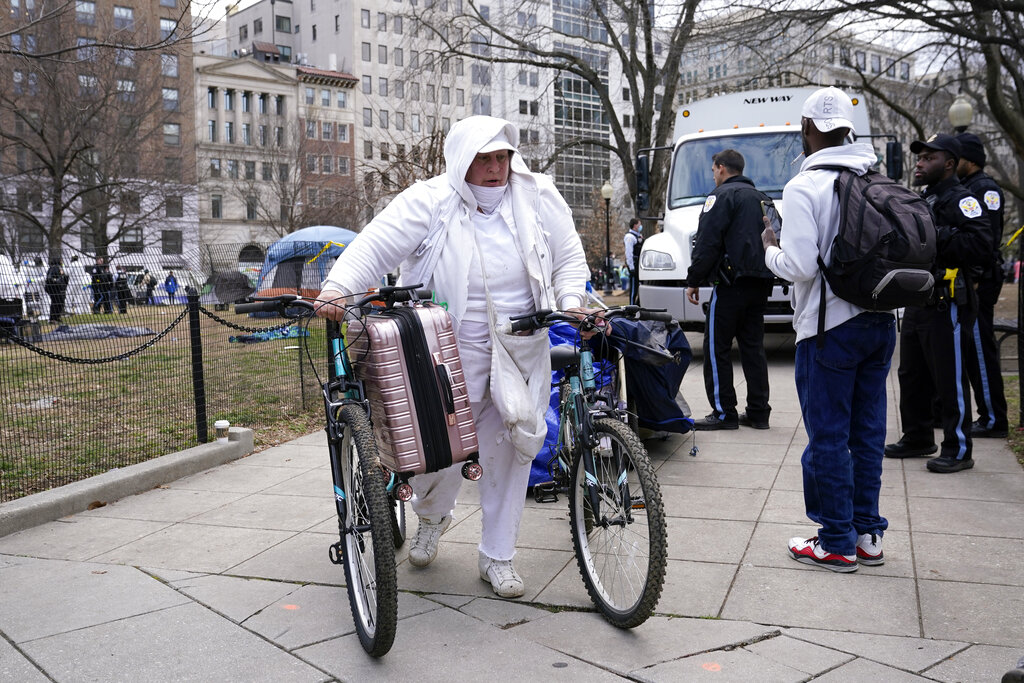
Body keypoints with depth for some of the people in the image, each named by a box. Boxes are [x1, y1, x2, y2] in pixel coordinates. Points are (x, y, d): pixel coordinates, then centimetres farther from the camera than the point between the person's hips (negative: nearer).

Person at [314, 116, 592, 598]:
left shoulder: (538, 197, 1)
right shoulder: (429, 202, -9)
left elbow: (568, 257, 9)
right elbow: (375, 246, -16)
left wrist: (571, 300, -9)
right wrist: (337, 286, -31)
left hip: (523, 350, 3)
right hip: (455, 352, -3)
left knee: (510, 452, 7)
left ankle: (497, 557, 25)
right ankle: (432, 515, 38)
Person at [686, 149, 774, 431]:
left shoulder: (722, 195, -5)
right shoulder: (761, 198, 21)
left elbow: (707, 243, -13)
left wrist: (693, 281, -8)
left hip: (731, 282, -8)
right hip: (760, 284, 8)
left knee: (716, 348, -3)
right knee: (753, 347, 11)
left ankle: (724, 412, -2)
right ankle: (758, 412, 13)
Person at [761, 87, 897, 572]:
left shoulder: (804, 187, -13)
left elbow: (800, 266, -19)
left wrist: (769, 250, 0)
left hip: (830, 328, -7)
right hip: (881, 322, 7)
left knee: (827, 436, 4)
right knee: (867, 431, 15)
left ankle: (837, 544, 12)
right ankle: (867, 533, 25)